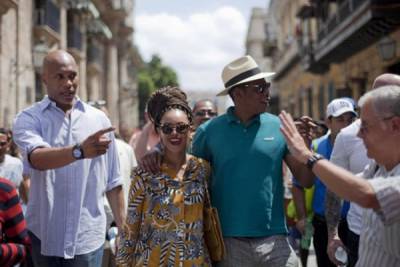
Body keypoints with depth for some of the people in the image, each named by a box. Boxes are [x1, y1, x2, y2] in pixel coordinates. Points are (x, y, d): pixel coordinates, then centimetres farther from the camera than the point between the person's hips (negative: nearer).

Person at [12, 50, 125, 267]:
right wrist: (79, 151, -40)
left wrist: (123, 228, 7)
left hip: (88, 236, 1)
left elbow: (112, 182, 8)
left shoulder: (98, 119, 4)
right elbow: (37, 158, -24)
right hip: (44, 234, -1)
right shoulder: (29, 118, -3)